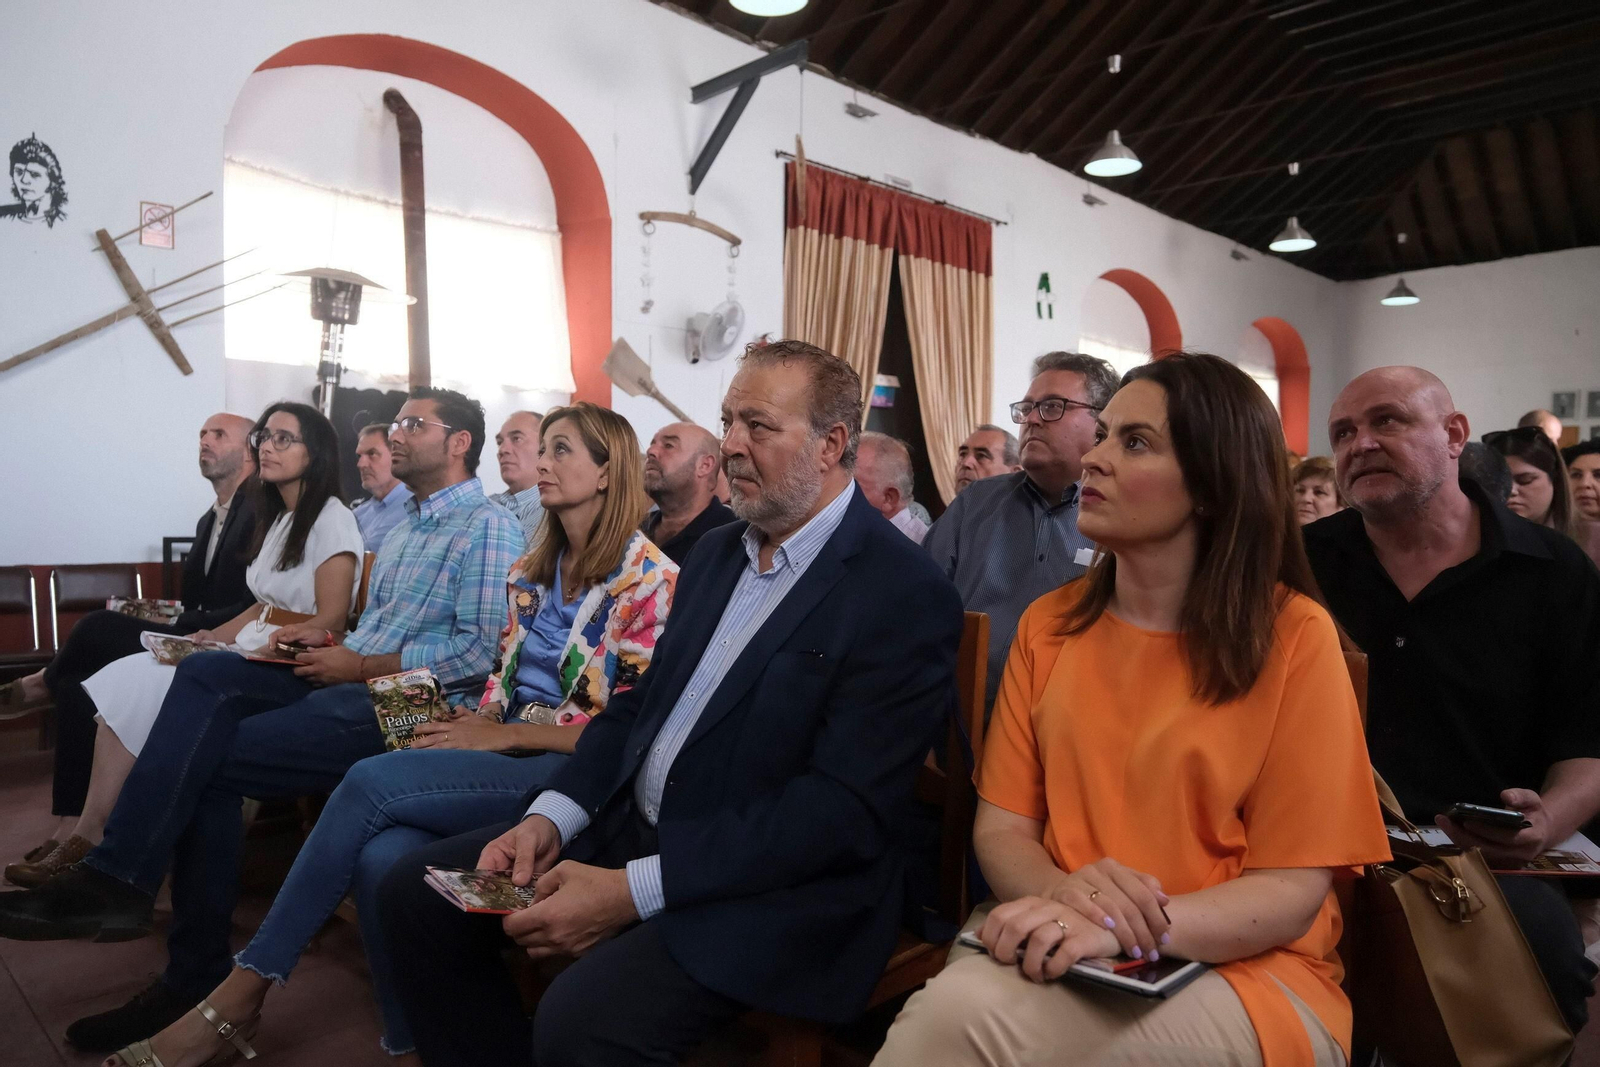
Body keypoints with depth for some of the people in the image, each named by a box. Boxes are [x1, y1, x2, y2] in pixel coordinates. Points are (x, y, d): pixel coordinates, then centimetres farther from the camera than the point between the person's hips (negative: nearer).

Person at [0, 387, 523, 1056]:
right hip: (353, 682, 8)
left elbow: (484, 651, -17)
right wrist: (331, 643, 4)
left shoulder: (488, 527, -6)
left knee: (205, 759, -17)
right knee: (207, 673, -15)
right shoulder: (405, 529, 25)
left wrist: (360, 665, -11)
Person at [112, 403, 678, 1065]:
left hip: (573, 771, -6)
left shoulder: (651, 578, -5)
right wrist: (475, 723, -1)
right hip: (503, 753, 6)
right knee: (381, 854, -26)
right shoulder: (532, 570, 18)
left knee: (372, 781, -23)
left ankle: (243, 991, -6)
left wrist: (505, 735, -12)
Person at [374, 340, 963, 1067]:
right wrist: (552, 815, -3)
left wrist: (634, 890, -23)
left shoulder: (906, 595, -17)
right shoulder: (717, 551, 10)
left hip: (774, 883, -7)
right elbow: (645, 700, 14)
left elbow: (844, 808, -22)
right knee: (417, 893, 3)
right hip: (631, 823, 8)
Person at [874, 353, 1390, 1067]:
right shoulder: (1047, 626, 5)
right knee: (953, 1004, -30)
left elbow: (1294, 888, -9)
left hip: (1240, 968, -3)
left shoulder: (1294, 635, -7)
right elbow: (1001, 826, 3)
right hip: (1065, 949, 3)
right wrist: (1062, 892, -21)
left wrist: (1120, 928, -26)